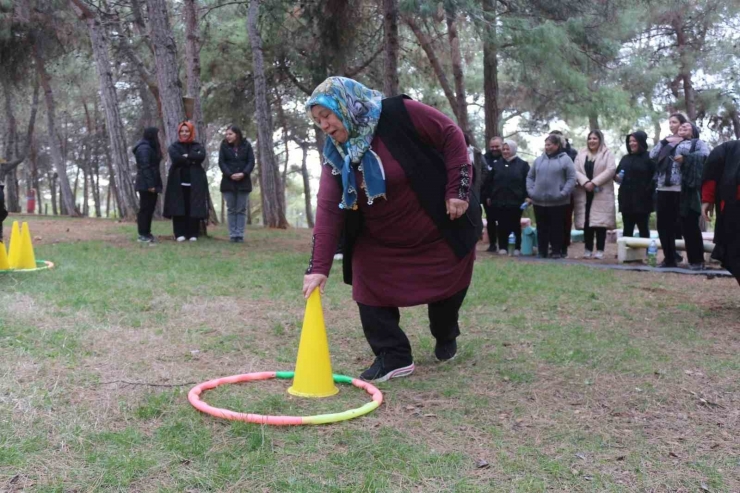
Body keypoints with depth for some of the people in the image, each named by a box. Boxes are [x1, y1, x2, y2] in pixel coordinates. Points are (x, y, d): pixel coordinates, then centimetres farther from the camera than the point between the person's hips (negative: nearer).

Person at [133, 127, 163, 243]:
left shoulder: (150, 147, 20)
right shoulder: (144, 148, -13)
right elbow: (145, 167, -20)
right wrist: (150, 185, -24)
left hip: (151, 184, 10)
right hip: (146, 185, -10)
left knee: (149, 209, 11)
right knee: (145, 209, -6)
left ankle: (147, 233, 16)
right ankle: (142, 235, -3)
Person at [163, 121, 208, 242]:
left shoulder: (198, 146, 13)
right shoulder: (174, 146, 9)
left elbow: (201, 157, -11)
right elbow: (176, 158, -13)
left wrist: (186, 156, -10)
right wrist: (192, 160, -8)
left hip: (195, 182, 1)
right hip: (178, 181, -1)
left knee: (193, 207, -1)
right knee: (179, 207, -2)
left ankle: (193, 234, 4)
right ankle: (180, 234, 2)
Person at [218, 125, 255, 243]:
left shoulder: (246, 145, 1)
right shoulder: (224, 145, 2)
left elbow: (251, 162, -2)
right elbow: (221, 162, -3)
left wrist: (243, 173, -17)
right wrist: (230, 174, -16)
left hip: (243, 181, 0)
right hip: (228, 181, 0)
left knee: (241, 209, 0)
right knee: (231, 209, 2)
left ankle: (240, 234, 2)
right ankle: (232, 235, 3)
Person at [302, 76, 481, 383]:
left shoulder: (399, 114, -22)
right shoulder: (336, 156, -8)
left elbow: (451, 136, -16)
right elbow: (328, 210, -14)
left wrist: (458, 189, -21)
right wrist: (318, 266, -21)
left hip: (441, 229, -3)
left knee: (447, 287, 9)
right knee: (368, 286, -11)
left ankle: (446, 338, 41)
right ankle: (393, 356, 0)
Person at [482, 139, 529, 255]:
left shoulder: (522, 164, 1)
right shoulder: (497, 164, 10)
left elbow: (528, 181, -3)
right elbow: (488, 181, 13)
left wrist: (527, 196, -9)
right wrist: (488, 196, 9)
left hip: (516, 201, -2)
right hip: (499, 201, 2)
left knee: (515, 225, 7)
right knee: (502, 225, 5)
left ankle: (518, 247, 16)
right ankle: (502, 247, 12)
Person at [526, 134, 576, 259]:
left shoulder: (565, 159, -1)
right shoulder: (539, 160, 12)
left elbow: (571, 179, -6)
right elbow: (530, 177, 16)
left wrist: (563, 194, -14)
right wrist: (530, 191, 3)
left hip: (557, 202, -4)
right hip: (539, 201, 4)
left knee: (556, 228, 2)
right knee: (541, 228, 8)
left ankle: (557, 251, 11)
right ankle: (541, 251, 16)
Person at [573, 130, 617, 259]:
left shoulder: (607, 154, 4)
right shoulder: (581, 154, 14)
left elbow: (611, 170, -9)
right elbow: (576, 171, 4)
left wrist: (594, 182, -16)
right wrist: (585, 182, -15)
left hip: (601, 194, -3)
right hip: (584, 193, 3)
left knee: (600, 222, -6)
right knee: (586, 222, 2)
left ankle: (600, 250, -2)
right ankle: (588, 249, 9)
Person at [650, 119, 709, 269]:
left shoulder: (697, 143, 13)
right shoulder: (668, 144, 26)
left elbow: (705, 155, -6)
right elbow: (652, 155, 18)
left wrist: (686, 158, -17)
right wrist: (664, 141, 9)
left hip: (685, 190, -5)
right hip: (665, 189, 5)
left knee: (689, 225, -6)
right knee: (664, 225, 6)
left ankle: (696, 260, 0)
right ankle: (669, 258, 15)